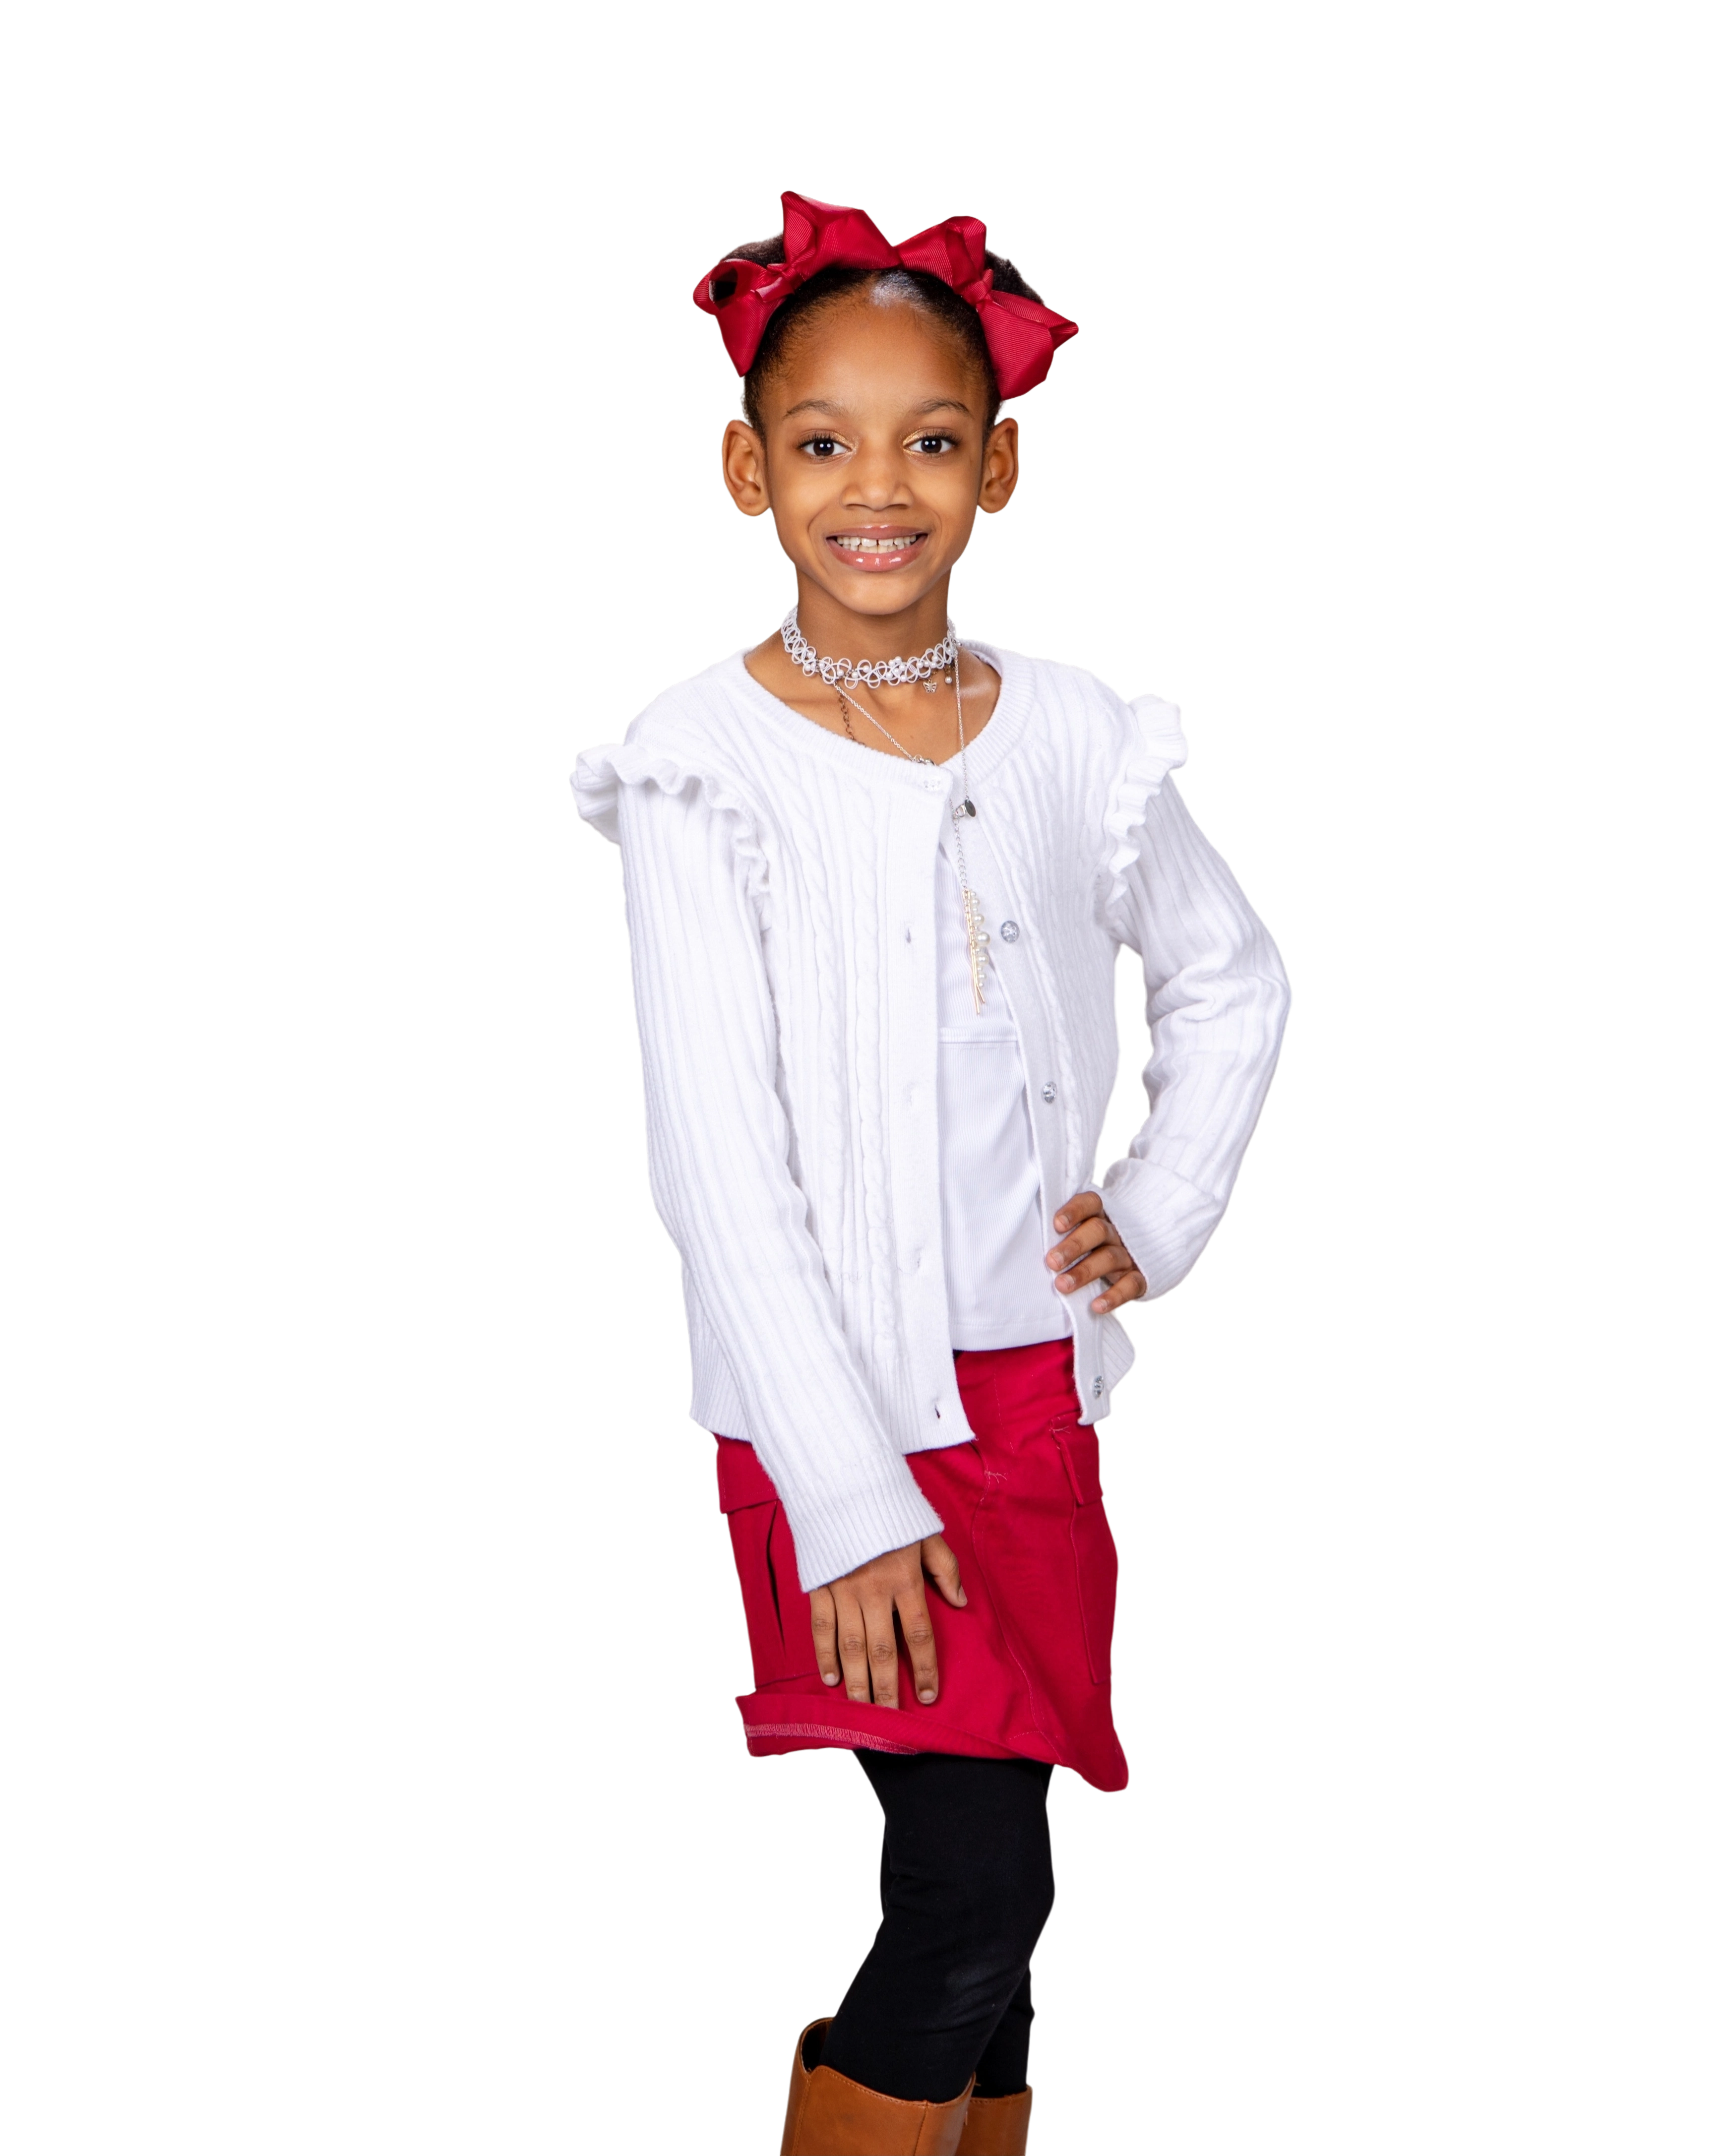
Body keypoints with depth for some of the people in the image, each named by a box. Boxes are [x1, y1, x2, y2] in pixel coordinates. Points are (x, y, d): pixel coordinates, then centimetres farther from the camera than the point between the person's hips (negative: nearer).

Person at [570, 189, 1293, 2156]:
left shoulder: (1072, 737, 2)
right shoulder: (703, 762, -10)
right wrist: (848, 1496, -17)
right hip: (831, 1397, -4)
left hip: (1033, 1377, 4)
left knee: (990, 1861, 12)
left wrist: (1161, 1216, 7)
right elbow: (716, 1165, -13)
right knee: (976, 1884, -10)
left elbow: (1233, 981, 20)